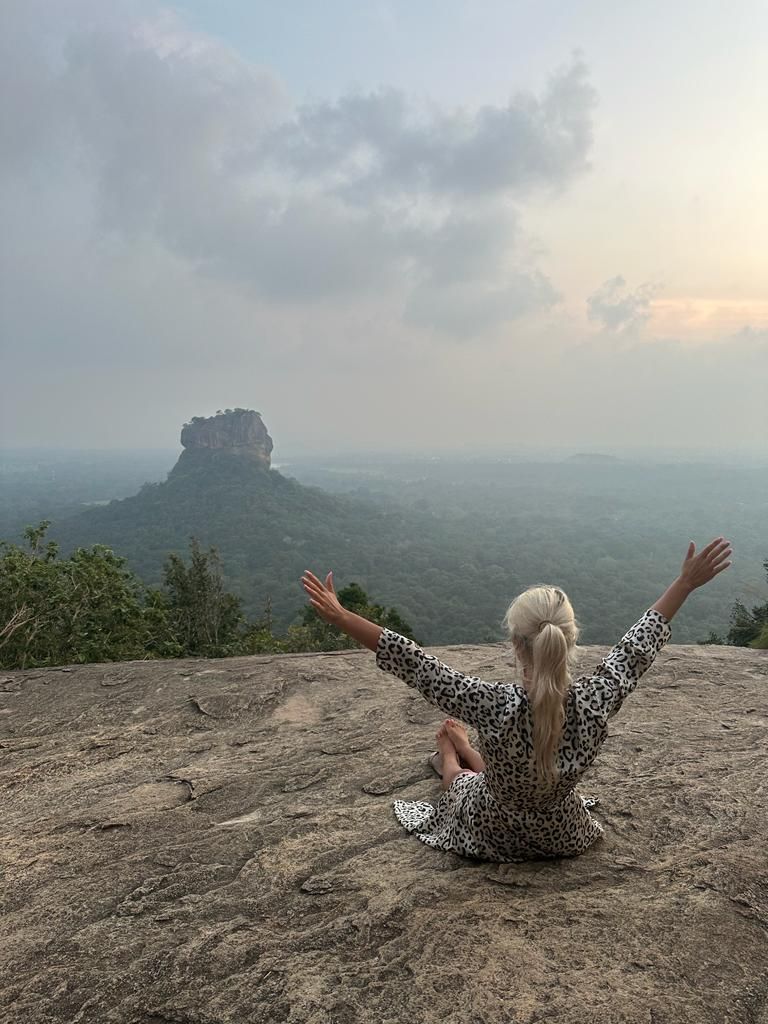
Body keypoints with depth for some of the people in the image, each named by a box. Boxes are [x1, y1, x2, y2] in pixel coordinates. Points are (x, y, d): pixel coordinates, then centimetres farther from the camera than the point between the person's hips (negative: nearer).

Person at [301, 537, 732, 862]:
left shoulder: (496, 706, -39)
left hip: (494, 838, -2)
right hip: (564, 838, 3)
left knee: (462, 776, 33)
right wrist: (687, 582, -4)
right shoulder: (595, 701, -31)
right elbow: (638, 648, -15)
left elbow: (414, 664, -33)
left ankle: (451, 755, 65)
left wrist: (339, 615, -27)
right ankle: (464, 745, 63)